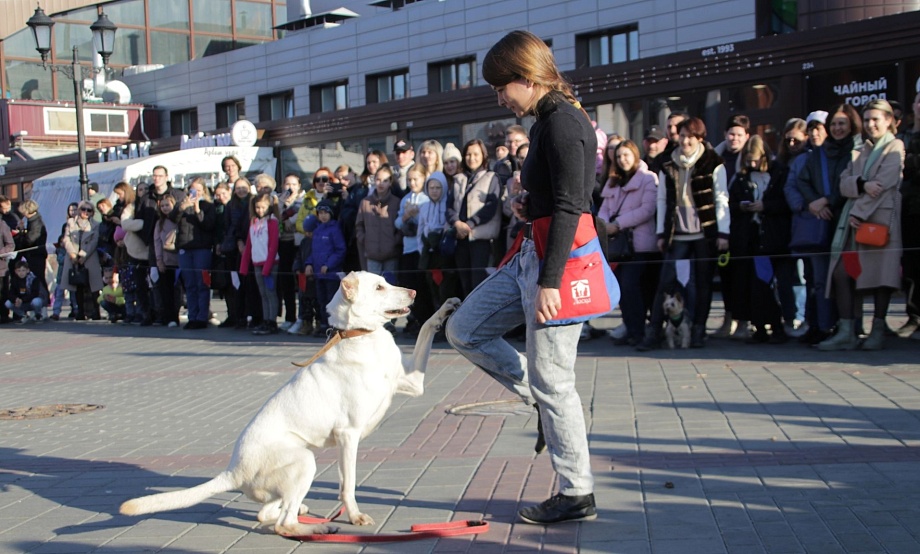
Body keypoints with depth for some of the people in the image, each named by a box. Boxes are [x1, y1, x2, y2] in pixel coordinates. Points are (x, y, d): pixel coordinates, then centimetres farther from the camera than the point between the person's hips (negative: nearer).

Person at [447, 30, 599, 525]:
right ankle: (545, 406, 18)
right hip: (531, 256, 11)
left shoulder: (562, 122, -17)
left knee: (551, 381, -3)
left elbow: (568, 207, -23)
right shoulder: (548, 121, 13)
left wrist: (549, 281, -26)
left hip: (559, 258, -11)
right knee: (463, 329, 14)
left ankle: (577, 496, 10)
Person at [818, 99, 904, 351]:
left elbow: (884, 184, -8)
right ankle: (846, 332, -7)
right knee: (841, 272, -6)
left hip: (880, 219, -6)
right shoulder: (861, 151, 24)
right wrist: (863, 184, -12)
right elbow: (844, 183, 10)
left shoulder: (895, 147, 4)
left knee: (879, 274, -6)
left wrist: (859, 213, -11)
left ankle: (878, 331, 3)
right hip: (854, 219, 6)